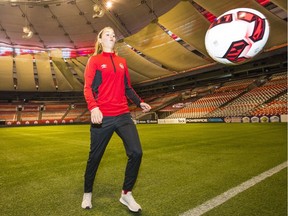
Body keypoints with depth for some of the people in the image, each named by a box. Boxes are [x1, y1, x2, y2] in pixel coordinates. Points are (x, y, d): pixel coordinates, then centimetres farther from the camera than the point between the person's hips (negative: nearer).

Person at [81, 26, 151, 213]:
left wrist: (140, 102, 11)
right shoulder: (94, 60, 4)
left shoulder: (122, 61, 18)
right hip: (103, 117, -4)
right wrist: (93, 107, -23)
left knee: (136, 153, -5)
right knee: (95, 157, 9)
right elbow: (88, 88, -6)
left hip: (123, 115, 4)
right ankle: (88, 194, 34)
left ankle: (126, 194, 16)